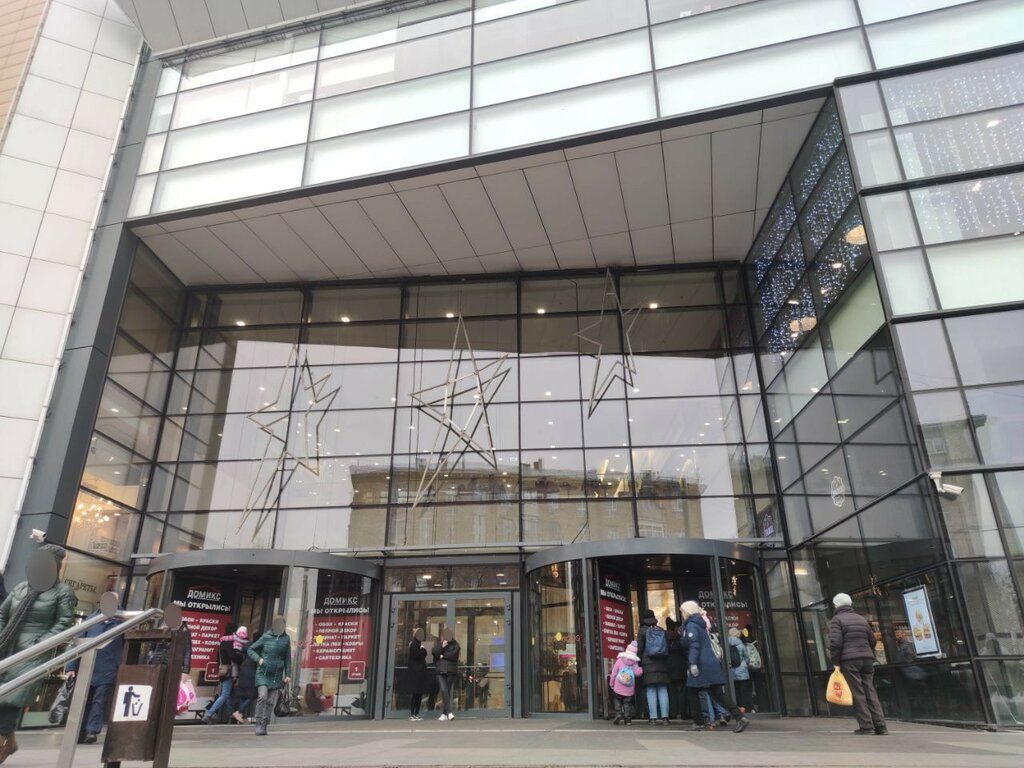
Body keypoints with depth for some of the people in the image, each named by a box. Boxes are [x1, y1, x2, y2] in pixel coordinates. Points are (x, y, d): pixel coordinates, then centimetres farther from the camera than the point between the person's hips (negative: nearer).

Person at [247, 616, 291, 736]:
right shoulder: (266, 637, -3)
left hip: (276, 676, 2)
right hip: (263, 673, -2)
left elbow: (287, 658, 8)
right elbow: (250, 650, 4)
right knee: (262, 697, -16)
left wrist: (288, 674, 6)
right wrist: (258, 659, -12)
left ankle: (264, 725, 15)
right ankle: (259, 724, -3)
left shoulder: (286, 639, 2)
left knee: (271, 702, 3)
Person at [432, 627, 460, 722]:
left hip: (451, 671, -1)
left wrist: (443, 656, -2)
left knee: (447, 691, 0)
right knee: (444, 690, -15)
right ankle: (449, 712, -18)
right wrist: (442, 646, -12)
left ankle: (444, 714, 9)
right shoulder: (439, 644, 15)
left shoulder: (455, 644, 7)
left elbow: (453, 655, -7)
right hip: (440, 671, 1)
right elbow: (434, 652, -1)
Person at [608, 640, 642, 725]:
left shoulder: (619, 660, -2)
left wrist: (611, 683, 9)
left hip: (618, 688, -1)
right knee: (627, 702, 13)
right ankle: (627, 719, 5)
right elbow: (638, 672, -15)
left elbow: (614, 673, 0)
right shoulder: (635, 663, -2)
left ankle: (618, 714, -4)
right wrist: (641, 668, 3)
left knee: (618, 700, 15)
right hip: (629, 689, 1)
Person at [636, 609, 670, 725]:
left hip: (648, 664, -3)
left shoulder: (642, 631, 0)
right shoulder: (662, 631, 12)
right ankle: (665, 717, -1)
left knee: (651, 691, -2)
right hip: (662, 664, 3)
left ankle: (653, 717, -5)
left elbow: (640, 649, -3)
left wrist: (639, 663, 4)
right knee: (663, 690, 4)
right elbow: (668, 648, 12)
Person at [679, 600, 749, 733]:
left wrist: (692, 663, -24)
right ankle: (740, 717, -11)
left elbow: (694, 645, -19)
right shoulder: (700, 624, 19)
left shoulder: (691, 625, -8)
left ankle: (699, 722, 10)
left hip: (701, 664, -8)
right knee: (719, 692, 2)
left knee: (692, 692, 7)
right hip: (711, 662, 8)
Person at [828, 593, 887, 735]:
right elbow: (872, 640, 17)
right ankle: (880, 726, 4)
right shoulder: (861, 618, 17)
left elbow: (835, 643, -13)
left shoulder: (836, 620, -2)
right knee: (870, 692, 8)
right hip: (867, 659, 6)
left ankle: (866, 726, -5)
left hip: (849, 661, -6)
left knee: (857, 693, -3)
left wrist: (836, 663, -8)